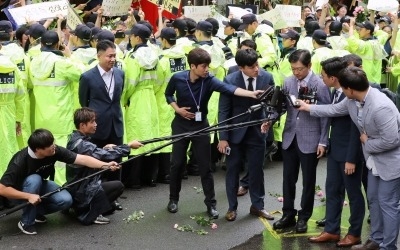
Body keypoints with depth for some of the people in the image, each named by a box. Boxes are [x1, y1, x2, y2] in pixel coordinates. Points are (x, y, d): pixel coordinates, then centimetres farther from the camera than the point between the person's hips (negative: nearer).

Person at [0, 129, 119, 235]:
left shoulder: (54, 151, -24)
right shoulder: (20, 161, -36)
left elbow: (82, 159, -25)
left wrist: (106, 165, -35)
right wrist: (29, 196, -41)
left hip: (39, 186, 4)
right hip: (20, 193, -4)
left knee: (66, 200, -20)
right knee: (34, 179, -37)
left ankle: (36, 211, 6)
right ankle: (26, 222, -19)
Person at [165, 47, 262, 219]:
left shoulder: (209, 81, -17)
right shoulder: (177, 78, -14)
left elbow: (228, 88, -33)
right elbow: (168, 94, 6)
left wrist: (251, 94, -48)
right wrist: (177, 109, -11)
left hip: (201, 126, 0)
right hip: (181, 125, 0)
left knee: (205, 166, 3)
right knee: (177, 164, 8)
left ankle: (211, 203, 14)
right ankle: (173, 199, 26)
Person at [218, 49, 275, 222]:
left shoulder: (267, 77, -9)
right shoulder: (230, 80, -15)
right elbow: (223, 111, -11)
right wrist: (223, 137, -13)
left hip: (257, 131, 2)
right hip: (236, 132, -1)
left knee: (257, 170, 11)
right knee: (233, 171, 10)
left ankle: (257, 206, 27)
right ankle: (232, 207, 24)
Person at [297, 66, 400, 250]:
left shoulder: (381, 107, -35)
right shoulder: (352, 100, -7)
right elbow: (334, 109, 12)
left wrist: (367, 142, -17)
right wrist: (309, 108, 20)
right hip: (375, 159, 9)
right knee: (374, 200, 19)